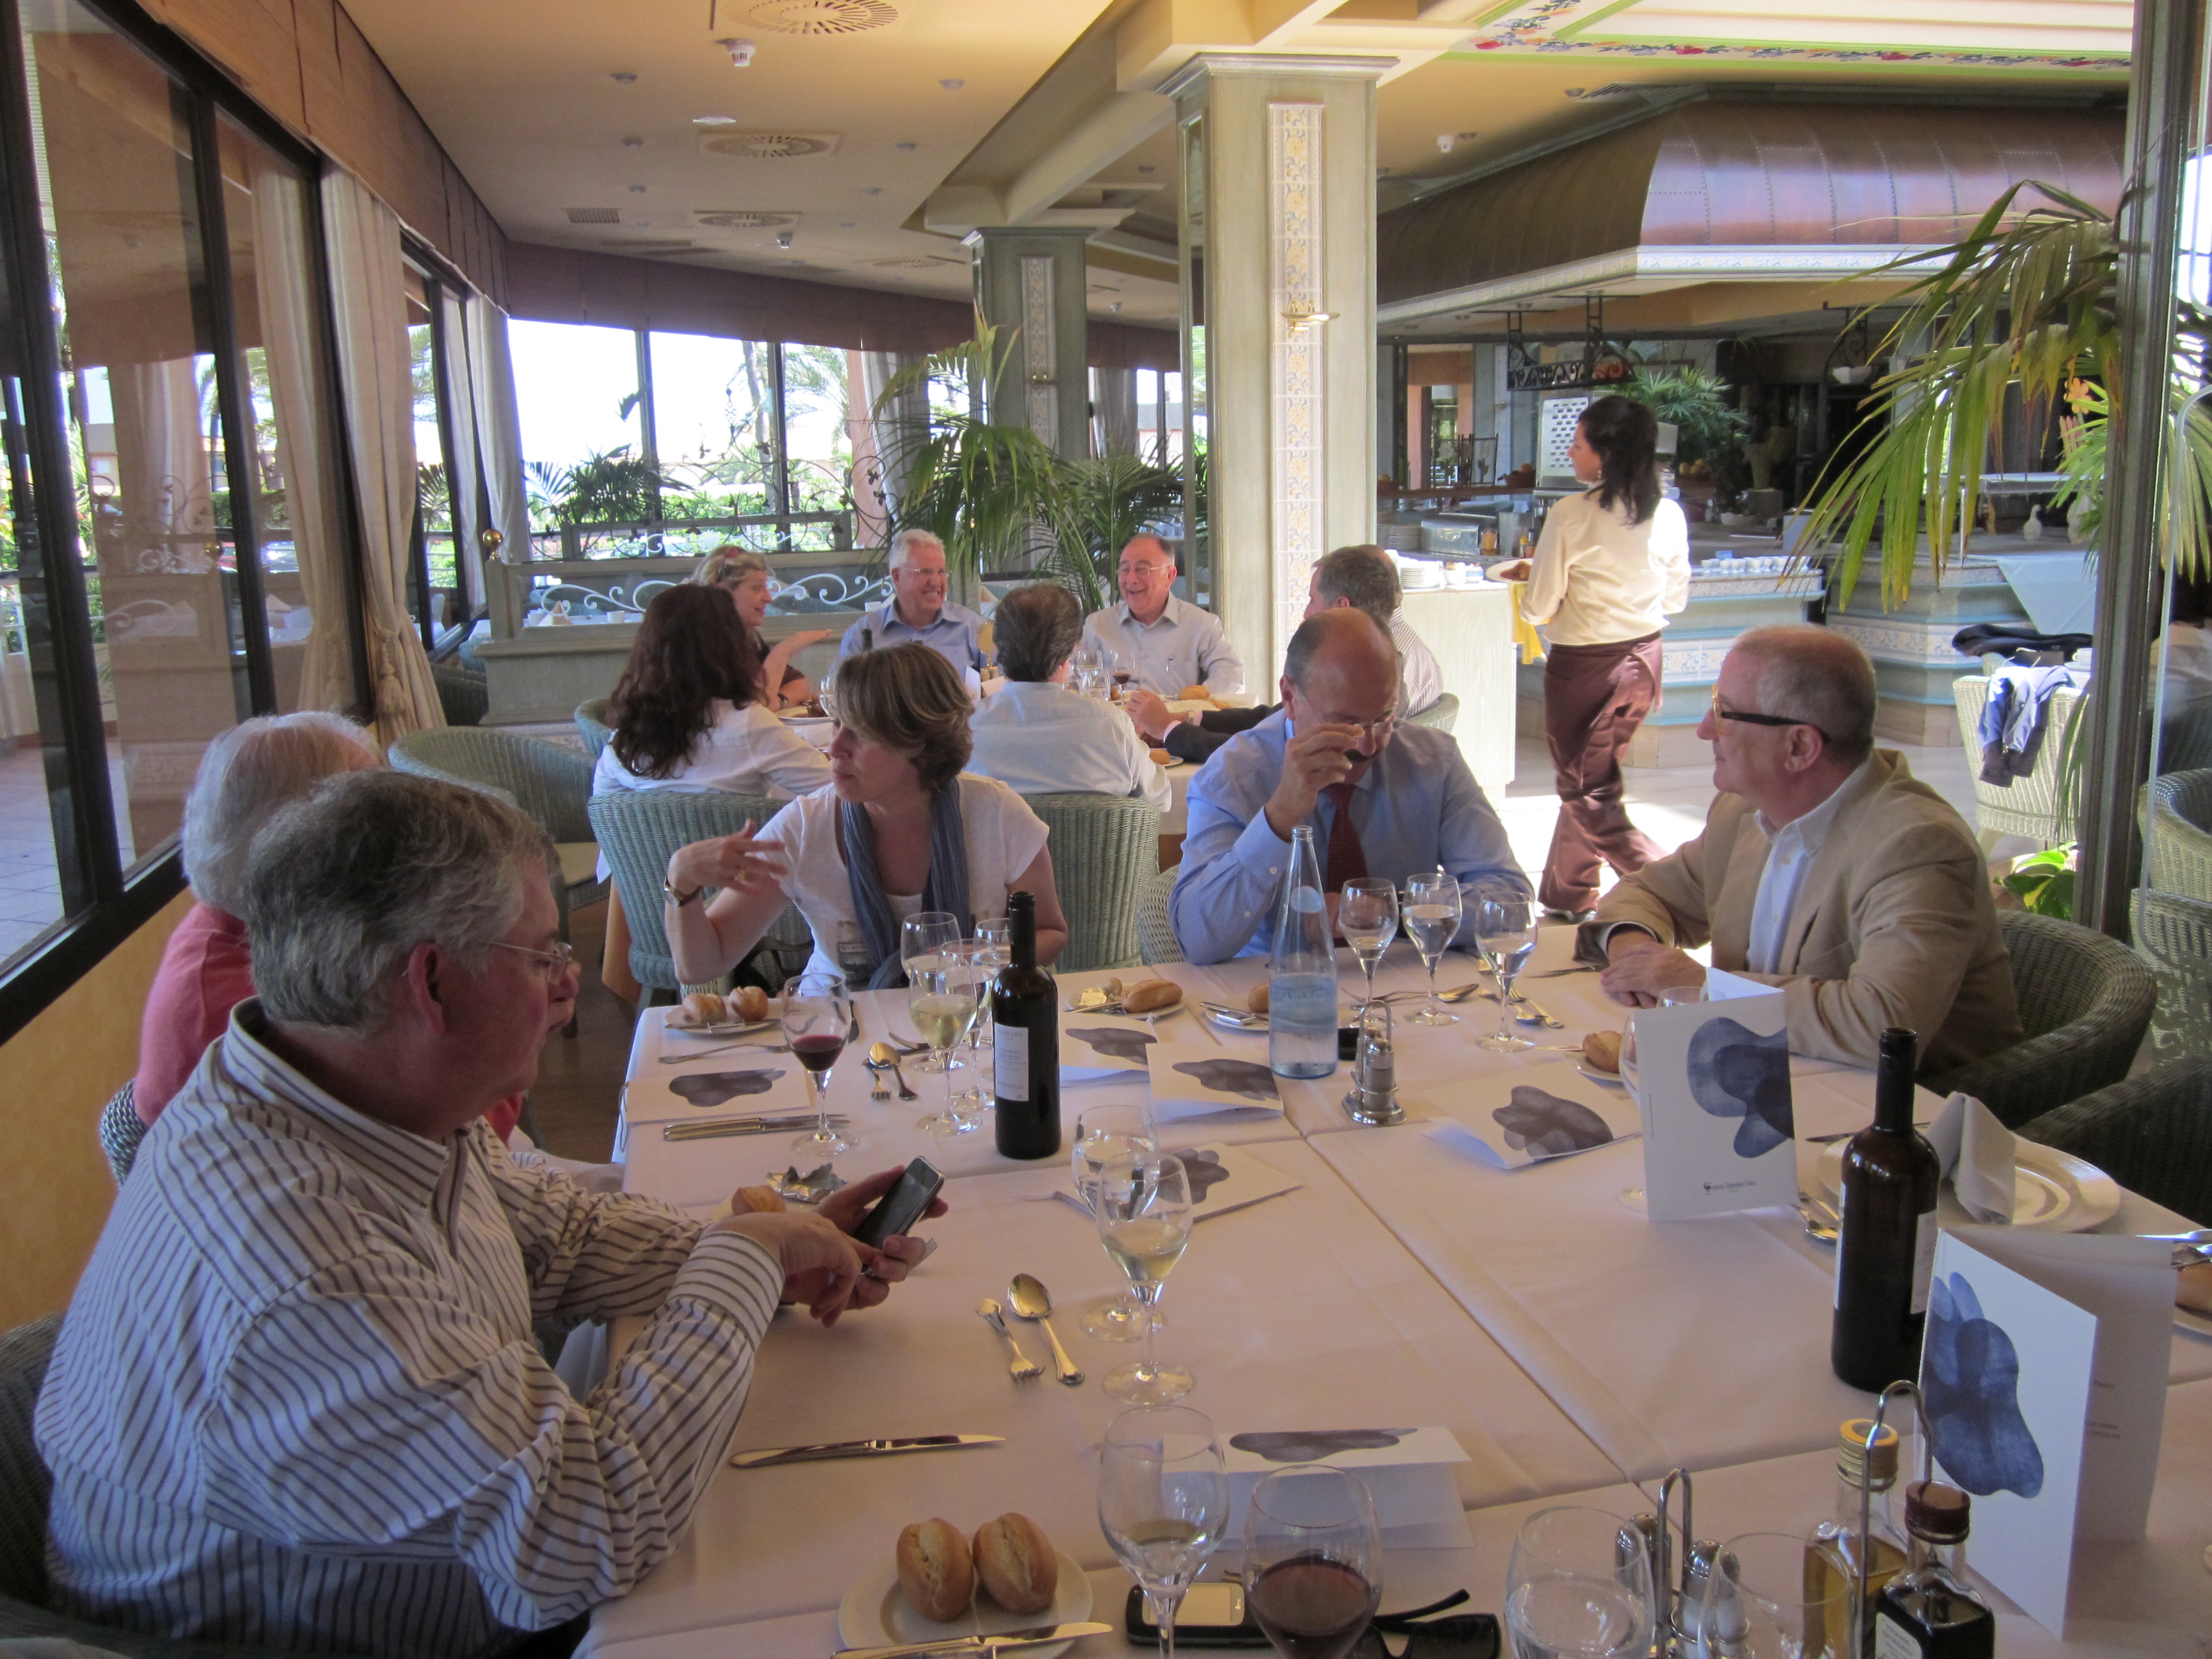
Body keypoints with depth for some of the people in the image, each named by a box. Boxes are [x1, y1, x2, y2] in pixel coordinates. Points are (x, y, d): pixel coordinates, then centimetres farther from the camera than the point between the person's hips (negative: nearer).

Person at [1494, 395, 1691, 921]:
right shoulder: (1669, 515, -1)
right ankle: (1564, 894, 34)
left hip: (1584, 664, -6)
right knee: (1589, 780, 22)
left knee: (1588, 796, 7)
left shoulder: (1570, 516, -18)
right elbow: (1676, 597, 9)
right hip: (1643, 659, 7)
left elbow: (1539, 609, -14)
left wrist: (1530, 575, 6)